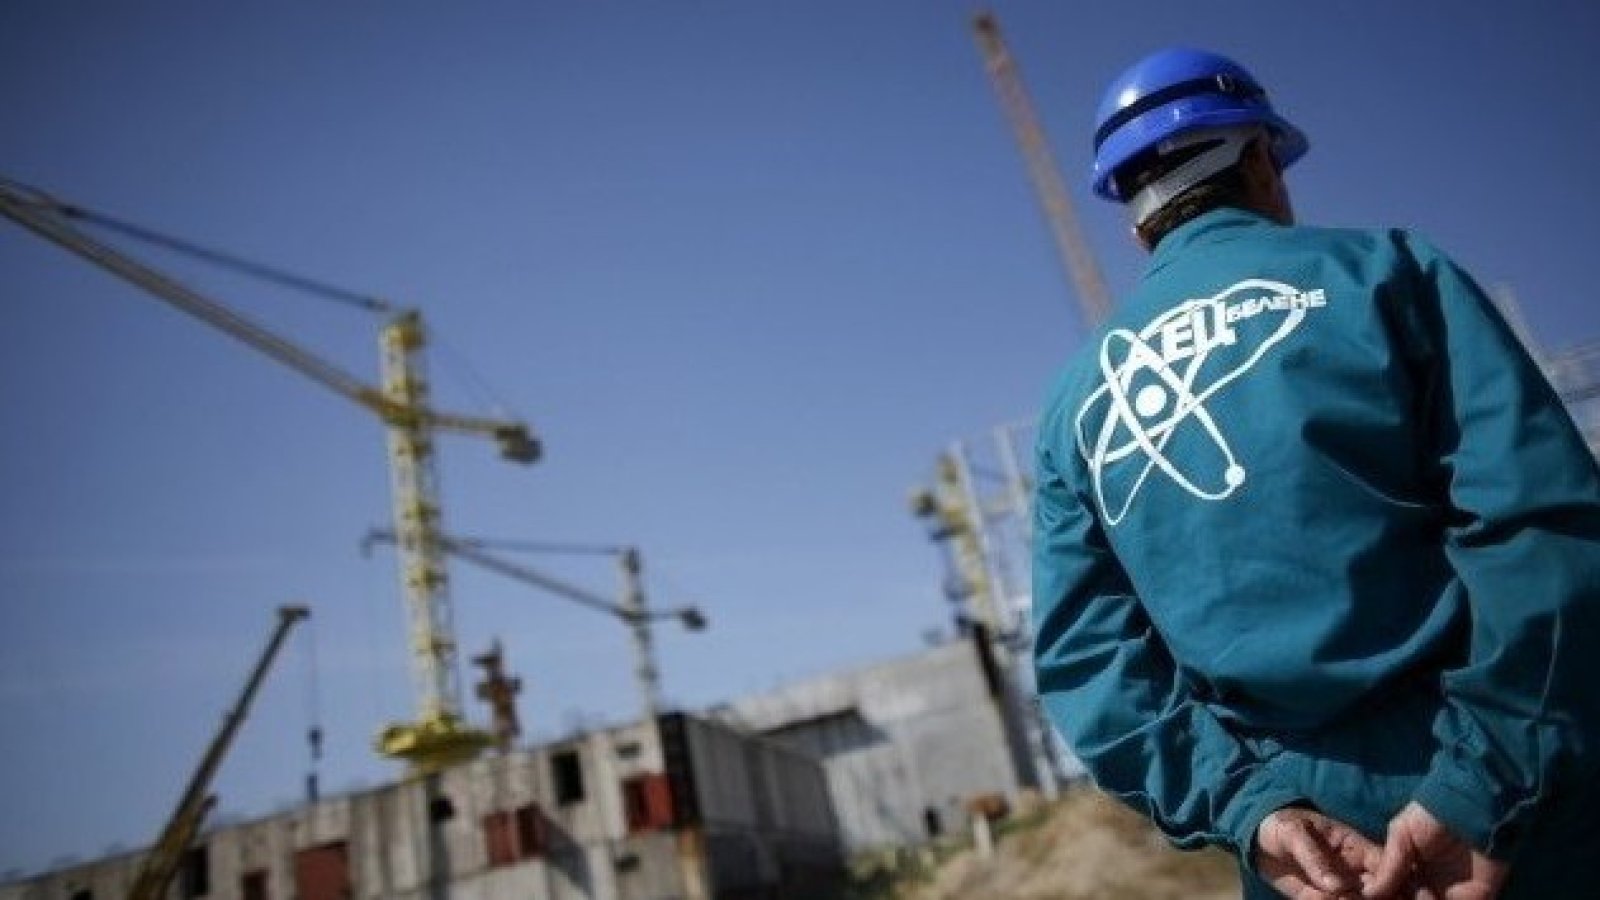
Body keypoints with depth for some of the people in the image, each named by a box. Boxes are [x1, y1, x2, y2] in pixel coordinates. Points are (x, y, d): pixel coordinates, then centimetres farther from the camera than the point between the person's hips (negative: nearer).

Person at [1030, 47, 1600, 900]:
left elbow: (1083, 655, 1)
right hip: (1525, 815, -3)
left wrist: (1244, 803, -5)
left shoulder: (1074, 402, 7)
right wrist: (1480, 790, -14)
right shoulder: (1377, 267, -2)